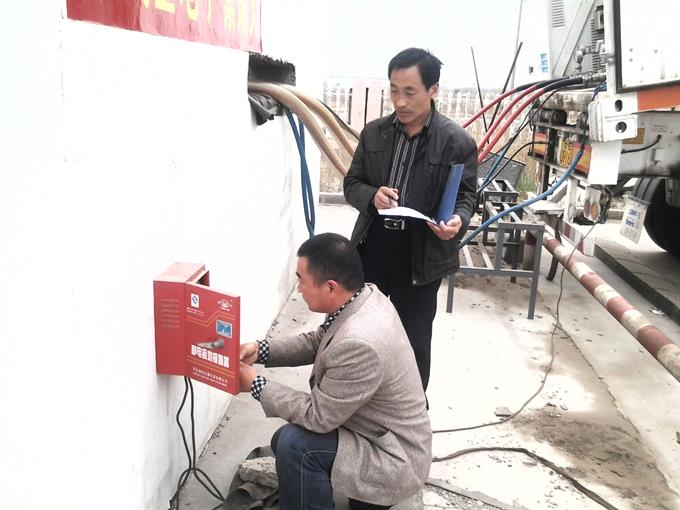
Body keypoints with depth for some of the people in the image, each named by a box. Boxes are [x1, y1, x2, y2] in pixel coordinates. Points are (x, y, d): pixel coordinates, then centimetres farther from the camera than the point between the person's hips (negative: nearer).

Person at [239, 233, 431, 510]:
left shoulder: (358, 343, -36)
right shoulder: (367, 295, -8)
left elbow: (318, 416, -25)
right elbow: (317, 341, 8)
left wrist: (255, 384, -16)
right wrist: (262, 349, -5)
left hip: (393, 460, -9)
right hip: (382, 435, 9)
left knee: (294, 444, -23)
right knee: (286, 439, 14)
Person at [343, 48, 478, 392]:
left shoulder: (457, 141, -8)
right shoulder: (373, 132, 3)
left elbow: (466, 194, 0)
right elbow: (351, 183, 7)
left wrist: (458, 220, -23)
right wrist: (371, 196, -16)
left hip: (421, 254, -3)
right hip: (372, 245, 4)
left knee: (413, 339, 12)